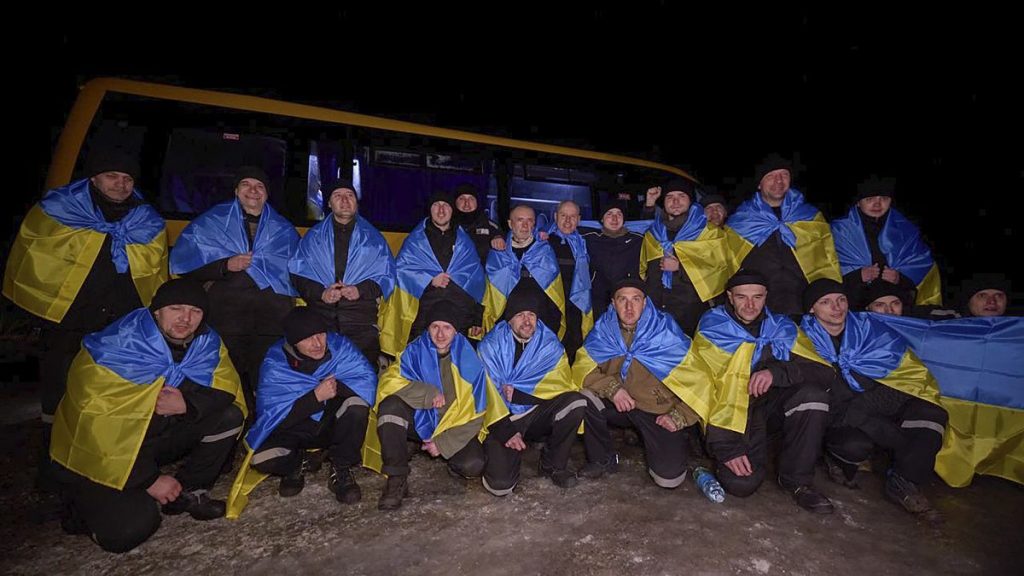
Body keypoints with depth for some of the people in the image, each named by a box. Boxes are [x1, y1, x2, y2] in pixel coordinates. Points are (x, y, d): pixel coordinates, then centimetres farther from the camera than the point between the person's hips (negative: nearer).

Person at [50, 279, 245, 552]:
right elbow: (97, 429, -25)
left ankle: (187, 492, 1)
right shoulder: (112, 351, -26)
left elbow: (226, 389, -8)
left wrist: (188, 403, -31)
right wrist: (149, 480, -21)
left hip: (159, 436, 5)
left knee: (229, 416, -13)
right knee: (129, 529, -22)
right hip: (98, 456, -5)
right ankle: (85, 501, 11)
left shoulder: (206, 343, -11)